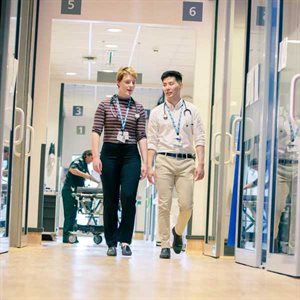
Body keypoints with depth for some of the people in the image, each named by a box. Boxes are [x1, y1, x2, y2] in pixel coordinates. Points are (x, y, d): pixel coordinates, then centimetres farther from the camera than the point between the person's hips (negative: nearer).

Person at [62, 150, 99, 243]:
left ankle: (71, 236, 7)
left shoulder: (85, 164, 20)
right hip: (69, 191, -9)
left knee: (73, 214, 6)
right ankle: (66, 237, -11)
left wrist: (98, 181, 35)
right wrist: (83, 175, -30)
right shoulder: (79, 161, -8)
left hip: (75, 192, 9)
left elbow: (88, 175, 36)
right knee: (70, 213, -11)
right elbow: (72, 169, -28)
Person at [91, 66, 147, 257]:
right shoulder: (105, 105, 6)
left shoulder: (139, 109, 10)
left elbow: (142, 137, 6)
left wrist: (145, 162, -1)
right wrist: (96, 156, -10)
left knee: (128, 196, -15)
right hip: (109, 154, 0)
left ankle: (125, 241, -2)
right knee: (110, 200, 3)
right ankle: (112, 243, 13)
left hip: (131, 155, 0)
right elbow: (96, 132, 1)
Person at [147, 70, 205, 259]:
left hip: (186, 162, 0)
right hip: (164, 160, 0)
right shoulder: (156, 112, 11)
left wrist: (201, 164, -6)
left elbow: (199, 139, 4)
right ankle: (165, 245, 7)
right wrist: (149, 167, -1)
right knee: (164, 205, -2)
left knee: (186, 205, -7)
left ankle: (178, 231, 22)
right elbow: (152, 142, 8)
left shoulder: (191, 110, 10)